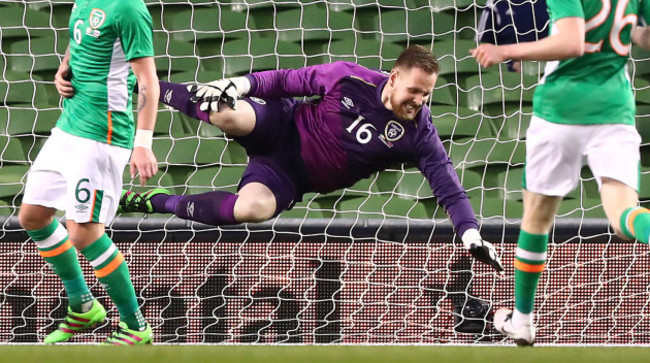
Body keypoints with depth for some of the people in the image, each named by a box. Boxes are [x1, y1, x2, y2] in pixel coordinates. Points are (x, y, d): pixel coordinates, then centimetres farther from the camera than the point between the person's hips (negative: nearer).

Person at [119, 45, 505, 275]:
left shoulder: (419, 134, -14)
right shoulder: (350, 78, -14)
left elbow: (449, 186, -15)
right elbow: (289, 80, -2)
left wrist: (470, 232, -28)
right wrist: (242, 83, -12)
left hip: (293, 178, 1)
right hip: (282, 128, -1)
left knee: (253, 209, -32)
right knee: (228, 115, -33)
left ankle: (155, 202, -11)